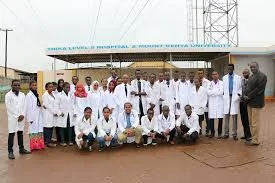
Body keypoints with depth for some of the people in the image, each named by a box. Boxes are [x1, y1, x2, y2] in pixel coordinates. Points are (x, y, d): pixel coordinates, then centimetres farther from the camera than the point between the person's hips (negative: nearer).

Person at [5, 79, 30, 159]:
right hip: (12, 118, -4)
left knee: (20, 133, 12)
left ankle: (21, 148, 22)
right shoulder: (8, 95, -4)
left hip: (21, 117, 4)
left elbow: (24, 106, 7)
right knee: (11, 134, -3)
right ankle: (10, 152, 2)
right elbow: (9, 107, -9)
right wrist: (17, 116, -11)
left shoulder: (22, 95, 10)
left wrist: (22, 115, -6)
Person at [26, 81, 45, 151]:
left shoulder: (36, 94, 11)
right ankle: (34, 146, 10)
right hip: (33, 116, -7)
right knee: (33, 130, 0)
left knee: (39, 130, 9)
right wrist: (30, 118, -15)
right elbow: (28, 107, -14)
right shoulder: (29, 95, -11)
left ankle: (39, 145, 18)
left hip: (39, 116, 7)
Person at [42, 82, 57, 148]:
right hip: (47, 113, -7)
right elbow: (47, 105, -13)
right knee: (47, 127, -4)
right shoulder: (45, 95, -7)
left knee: (51, 127, 7)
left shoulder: (53, 94, 13)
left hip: (53, 113, 7)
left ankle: (47, 141, 15)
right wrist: (54, 112, -11)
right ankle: (48, 142, 0)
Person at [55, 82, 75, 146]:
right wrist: (59, 113, -13)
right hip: (63, 115, -4)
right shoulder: (59, 95, -3)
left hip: (70, 115, 4)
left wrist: (74, 112, 4)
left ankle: (70, 140, 14)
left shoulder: (71, 95, 12)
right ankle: (62, 141, 12)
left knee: (70, 127, 4)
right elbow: (56, 105, -7)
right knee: (62, 128, 2)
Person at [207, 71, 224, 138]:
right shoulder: (210, 84, 12)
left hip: (220, 102, -1)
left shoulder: (221, 83, 6)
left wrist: (213, 92, -4)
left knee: (220, 118, 0)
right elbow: (208, 92, -3)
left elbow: (221, 92, -8)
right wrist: (217, 91, -6)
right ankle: (212, 132, 10)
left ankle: (219, 133, 10)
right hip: (212, 103, 1)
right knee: (211, 118, -1)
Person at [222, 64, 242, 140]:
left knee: (235, 117, -1)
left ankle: (234, 134, 6)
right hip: (227, 98, 1)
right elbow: (223, 88, 12)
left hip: (235, 98, -1)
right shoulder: (224, 77, 10)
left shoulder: (238, 78, 6)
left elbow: (240, 88, 7)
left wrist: (239, 95, -8)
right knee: (226, 116, 2)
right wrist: (223, 95, 0)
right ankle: (226, 133, 9)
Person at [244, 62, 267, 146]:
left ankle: (255, 140, 5)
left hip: (256, 102, -8)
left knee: (255, 122, -3)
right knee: (251, 122, 13)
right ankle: (253, 137, 23)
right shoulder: (251, 77, 17)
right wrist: (245, 95, 1)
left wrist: (249, 97, -13)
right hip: (249, 102, 8)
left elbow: (259, 89, -16)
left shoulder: (262, 76, -9)